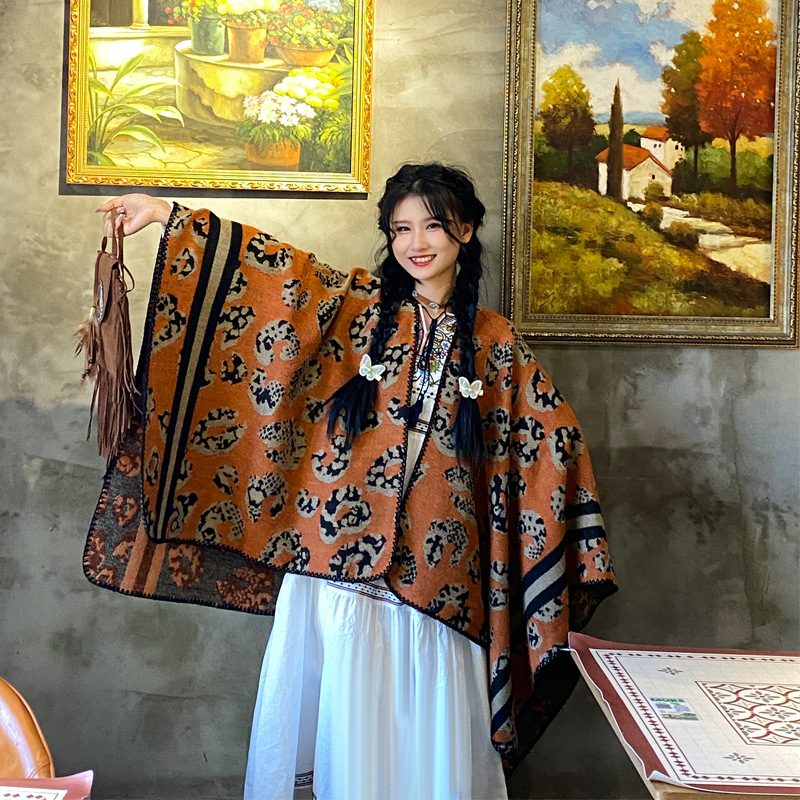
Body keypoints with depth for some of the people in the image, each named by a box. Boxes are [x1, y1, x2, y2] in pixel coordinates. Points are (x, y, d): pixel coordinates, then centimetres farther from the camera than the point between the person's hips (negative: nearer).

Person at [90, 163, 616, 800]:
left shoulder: (495, 342, 6)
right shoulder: (354, 305, 4)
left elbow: (552, 444, 9)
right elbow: (271, 268, -3)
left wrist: (576, 563, 7)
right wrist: (166, 216, -10)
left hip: (433, 577, 1)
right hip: (334, 554, 0)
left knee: (431, 741, 9)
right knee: (343, 727, 10)